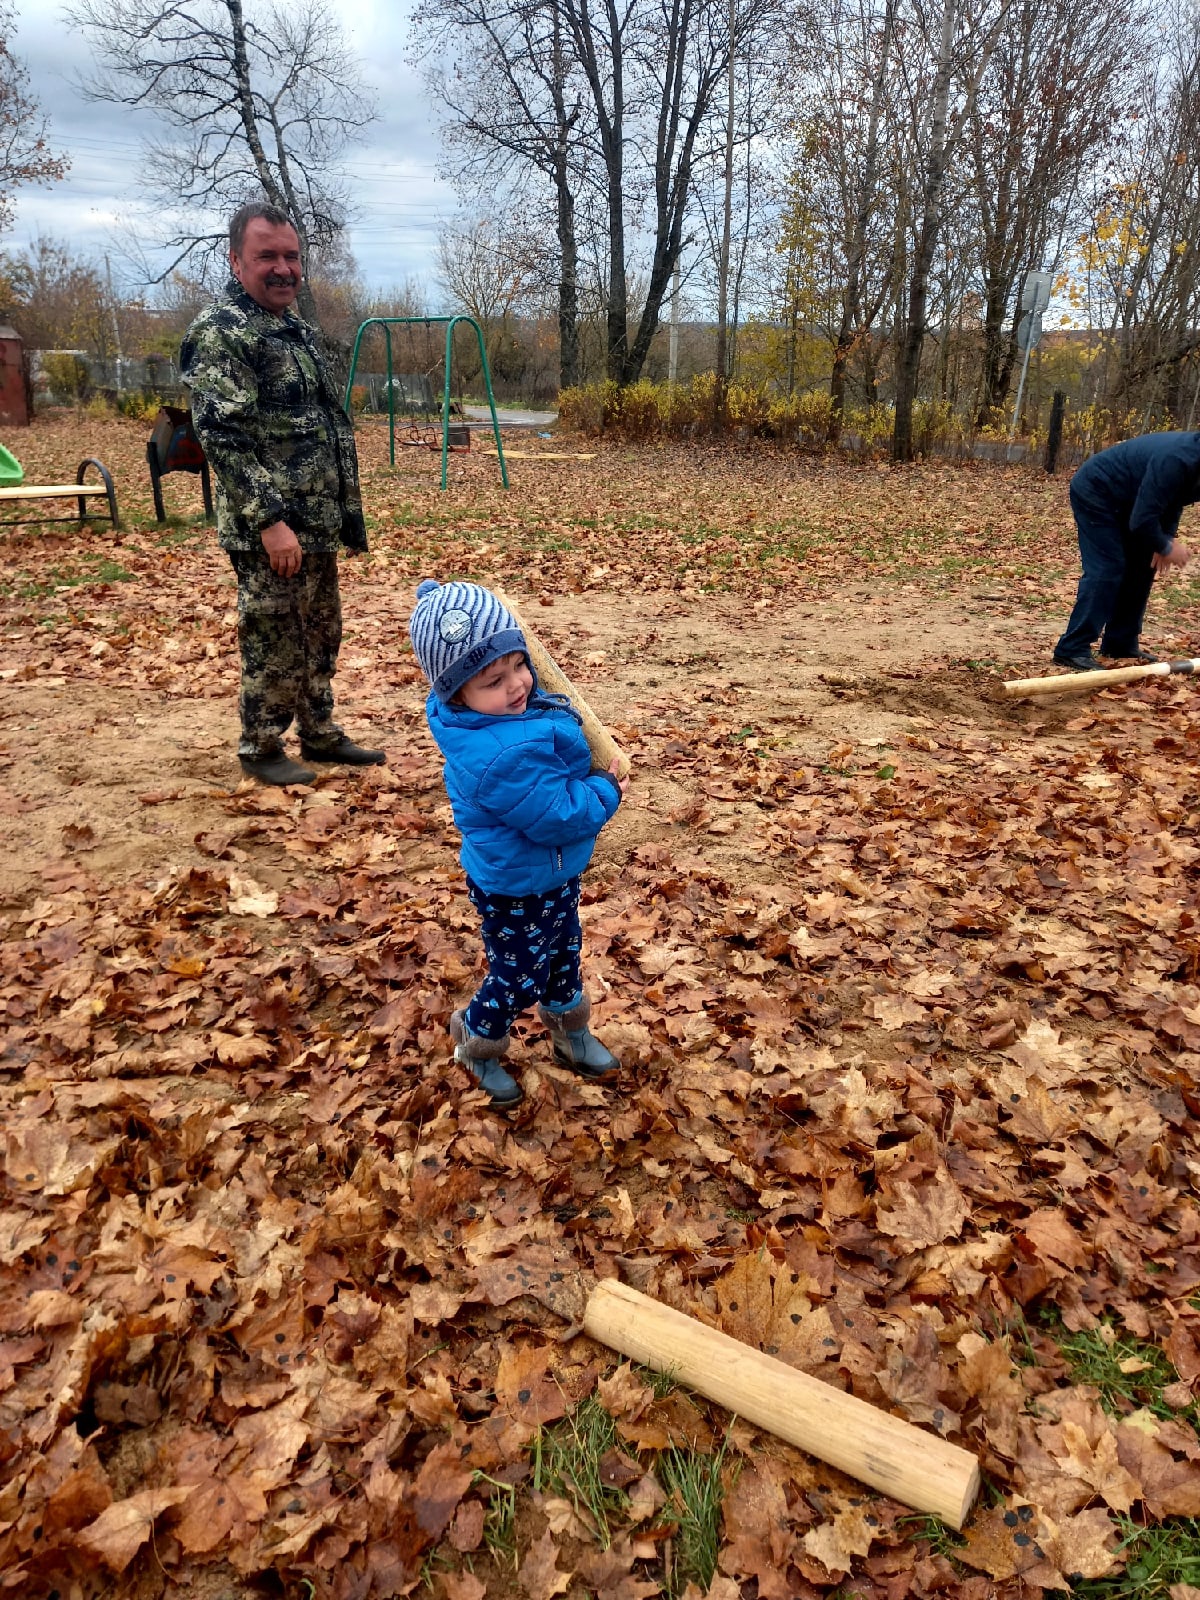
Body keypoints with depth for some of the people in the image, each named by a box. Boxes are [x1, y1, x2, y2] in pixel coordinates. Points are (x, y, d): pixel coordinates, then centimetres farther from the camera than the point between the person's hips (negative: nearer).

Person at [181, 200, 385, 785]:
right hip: (270, 530, -8)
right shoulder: (218, 331, -11)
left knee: (320, 634, 15)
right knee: (273, 641, 0)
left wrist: (344, 510, 18)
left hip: (318, 523, 9)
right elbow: (222, 435, -19)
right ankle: (260, 749, 15)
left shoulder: (295, 328, 16)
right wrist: (268, 520, -24)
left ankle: (319, 733, 28)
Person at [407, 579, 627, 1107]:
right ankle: (476, 1043, 41)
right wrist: (606, 792, -16)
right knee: (520, 978, 13)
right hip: (516, 891, -9)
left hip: (554, 873, 9)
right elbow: (559, 816, -32)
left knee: (563, 952, 29)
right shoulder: (500, 757, -40)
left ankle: (569, 1031, 53)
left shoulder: (513, 708, -10)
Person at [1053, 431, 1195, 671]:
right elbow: (1142, 520, -32)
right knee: (1106, 569, -17)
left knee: (1142, 564, 8)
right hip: (1094, 492, -10)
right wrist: (1166, 547, -15)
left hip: (1122, 499, 10)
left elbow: (1172, 499, 10)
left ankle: (1121, 643, 14)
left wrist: (1167, 539, -6)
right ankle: (1072, 650, -18)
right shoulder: (1175, 461, -33)